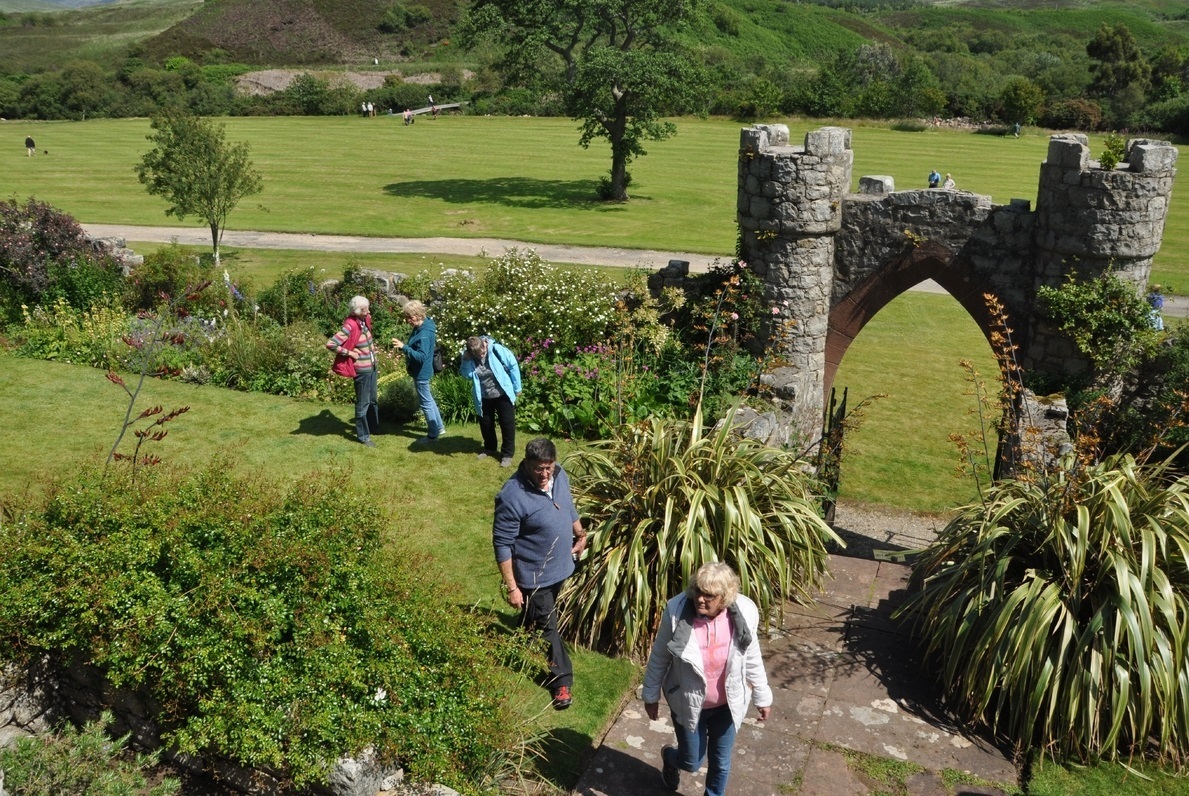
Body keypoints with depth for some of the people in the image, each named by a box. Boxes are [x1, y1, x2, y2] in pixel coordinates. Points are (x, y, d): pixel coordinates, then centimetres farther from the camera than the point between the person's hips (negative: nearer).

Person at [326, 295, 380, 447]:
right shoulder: (350, 326, -24)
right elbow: (330, 344, -29)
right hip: (362, 370, -8)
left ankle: (373, 427, 39)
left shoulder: (365, 320, -1)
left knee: (373, 399, 22)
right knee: (363, 403, 4)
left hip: (372, 366, 8)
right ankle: (363, 435, 17)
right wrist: (349, 353, -21)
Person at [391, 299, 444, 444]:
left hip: (421, 372, -10)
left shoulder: (424, 334, -28)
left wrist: (404, 347, -37)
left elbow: (421, 356, -34)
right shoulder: (420, 327, 3)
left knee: (426, 402, 3)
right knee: (428, 399, 22)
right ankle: (438, 426, 37)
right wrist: (404, 347, 4)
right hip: (420, 371, 10)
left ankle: (433, 435, 15)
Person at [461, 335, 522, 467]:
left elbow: (513, 365, -14)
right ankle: (490, 448, 37)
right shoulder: (469, 356, -13)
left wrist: (516, 388, -9)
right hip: (484, 397, 4)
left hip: (502, 394, -4)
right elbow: (466, 375, -15)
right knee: (485, 423, 15)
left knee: (507, 423, 0)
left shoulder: (496, 349, -23)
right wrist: (466, 361, -31)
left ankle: (507, 454, 12)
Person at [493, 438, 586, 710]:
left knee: (539, 618, 27)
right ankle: (562, 680, 23)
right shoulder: (512, 497, -31)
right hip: (533, 575, -7)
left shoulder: (560, 476, -10)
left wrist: (580, 534, 20)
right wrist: (511, 587, -23)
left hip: (560, 566, 7)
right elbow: (502, 545, -24)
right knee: (547, 627, 7)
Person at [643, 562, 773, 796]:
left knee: (721, 762, 19)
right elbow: (659, 657, -11)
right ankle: (669, 757, 54)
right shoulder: (677, 611, -28)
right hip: (688, 702, -1)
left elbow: (752, 659, -5)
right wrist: (651, 695, 0)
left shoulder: (744, 613, -23)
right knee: (692, 762, 18)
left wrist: (762, 697, 5)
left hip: (727, 704, 1)